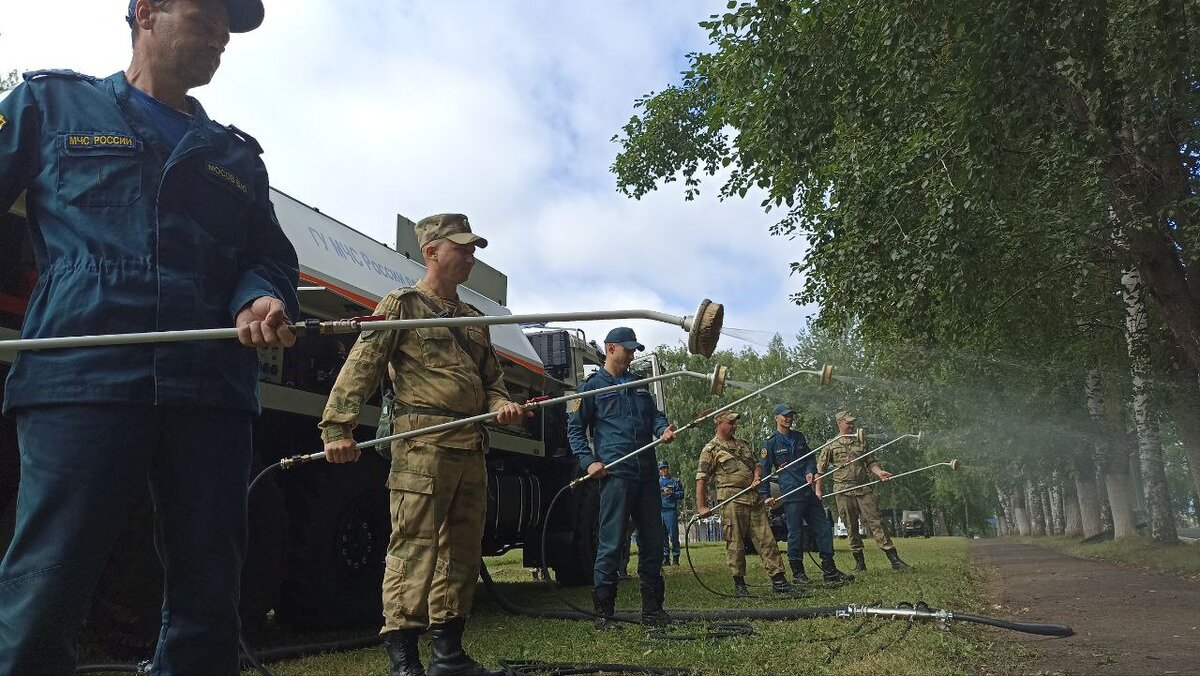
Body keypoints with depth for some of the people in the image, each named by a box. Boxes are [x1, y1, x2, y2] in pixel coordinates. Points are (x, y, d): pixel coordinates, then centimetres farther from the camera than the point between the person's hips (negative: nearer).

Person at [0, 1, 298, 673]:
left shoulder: (238, 157, 26)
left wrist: (263, 300, -6)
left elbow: (270, 256, 18)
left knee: (209, 604, 5)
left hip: (213, 391, 4)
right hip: (80, 377, -3)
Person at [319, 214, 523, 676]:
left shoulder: (474, 319, 22)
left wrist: (501, 404, 3)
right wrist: (337, 428, -15)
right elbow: (360, 367, -6)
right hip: (422, 443, -7)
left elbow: (492, 378, 26)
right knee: (414, 546, -8)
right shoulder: (402, 305, 2)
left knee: (462, 549, 10)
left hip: (472, 447, 7)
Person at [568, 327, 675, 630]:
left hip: (647, 473, 6)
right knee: (611, 543, -6)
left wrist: (663, 429, -5)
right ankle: (603, 612, 3)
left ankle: (652, 607, 20)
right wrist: (589, 461, -10)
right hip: (615, 473, -6)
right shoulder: (592, 386, 5)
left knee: (652, 540, 9)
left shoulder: (639, 385, 22)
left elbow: (655, 414, 19)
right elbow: (575, 429, 3)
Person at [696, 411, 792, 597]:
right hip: (732, 500, -6)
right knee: (735, 543, -2)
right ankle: (739, 584, 8)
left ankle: (778, 579, 7)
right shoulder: (711, 449, -1)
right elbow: (701, 479, -6)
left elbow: (756, 464, 25)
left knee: (766, 539, 3)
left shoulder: (743, 444, 20)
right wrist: (701, 506, -13)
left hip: (754, 498, 6)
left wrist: (757, 477, 1)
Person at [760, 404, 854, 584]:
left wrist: (810, 472, -7)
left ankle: (829, 571, 13)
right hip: (791, 494, -6)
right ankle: (798, 573, 10)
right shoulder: (771, 444, -2)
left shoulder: (799, 437, 16)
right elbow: (764, 471, -3)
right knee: (795, 533, -2)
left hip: (809, 492, 6)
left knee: (824, 528, 6)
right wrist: (766, 496, -8)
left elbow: (810, 458, 14)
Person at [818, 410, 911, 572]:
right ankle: (859, 562, 13)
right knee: (851, 527, 3)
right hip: (844, 491, -2)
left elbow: (871, 462, 15)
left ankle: (894, 560, -6)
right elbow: (821, 469, 7)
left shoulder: (861, 441, 15)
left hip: (864, 489, 2)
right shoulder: (831, 445, 6)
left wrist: (879, 472, -6)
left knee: (875, 522, -5)